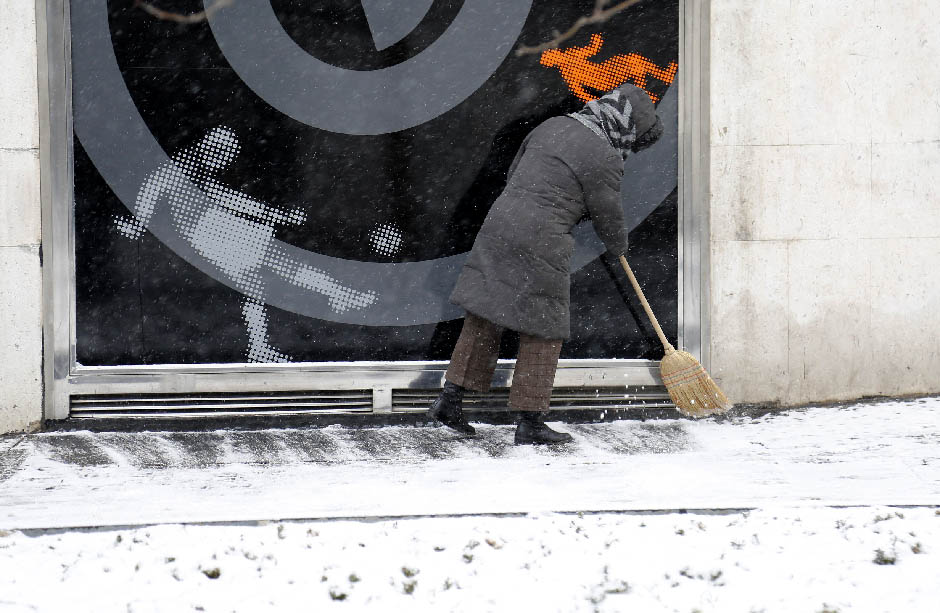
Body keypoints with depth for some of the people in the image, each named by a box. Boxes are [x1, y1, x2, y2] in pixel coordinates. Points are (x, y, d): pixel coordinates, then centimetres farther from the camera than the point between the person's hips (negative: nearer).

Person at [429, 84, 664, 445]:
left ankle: (450, 399, 14)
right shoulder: (604, 158, -9)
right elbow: (607, 216, 1)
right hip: (539, 245, -7)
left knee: (483, 321, 14)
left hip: (497, 227, 7)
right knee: (543, 333, 3)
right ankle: (530, 422, 6)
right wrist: (618, 247, 22)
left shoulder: (552, 127, 14)